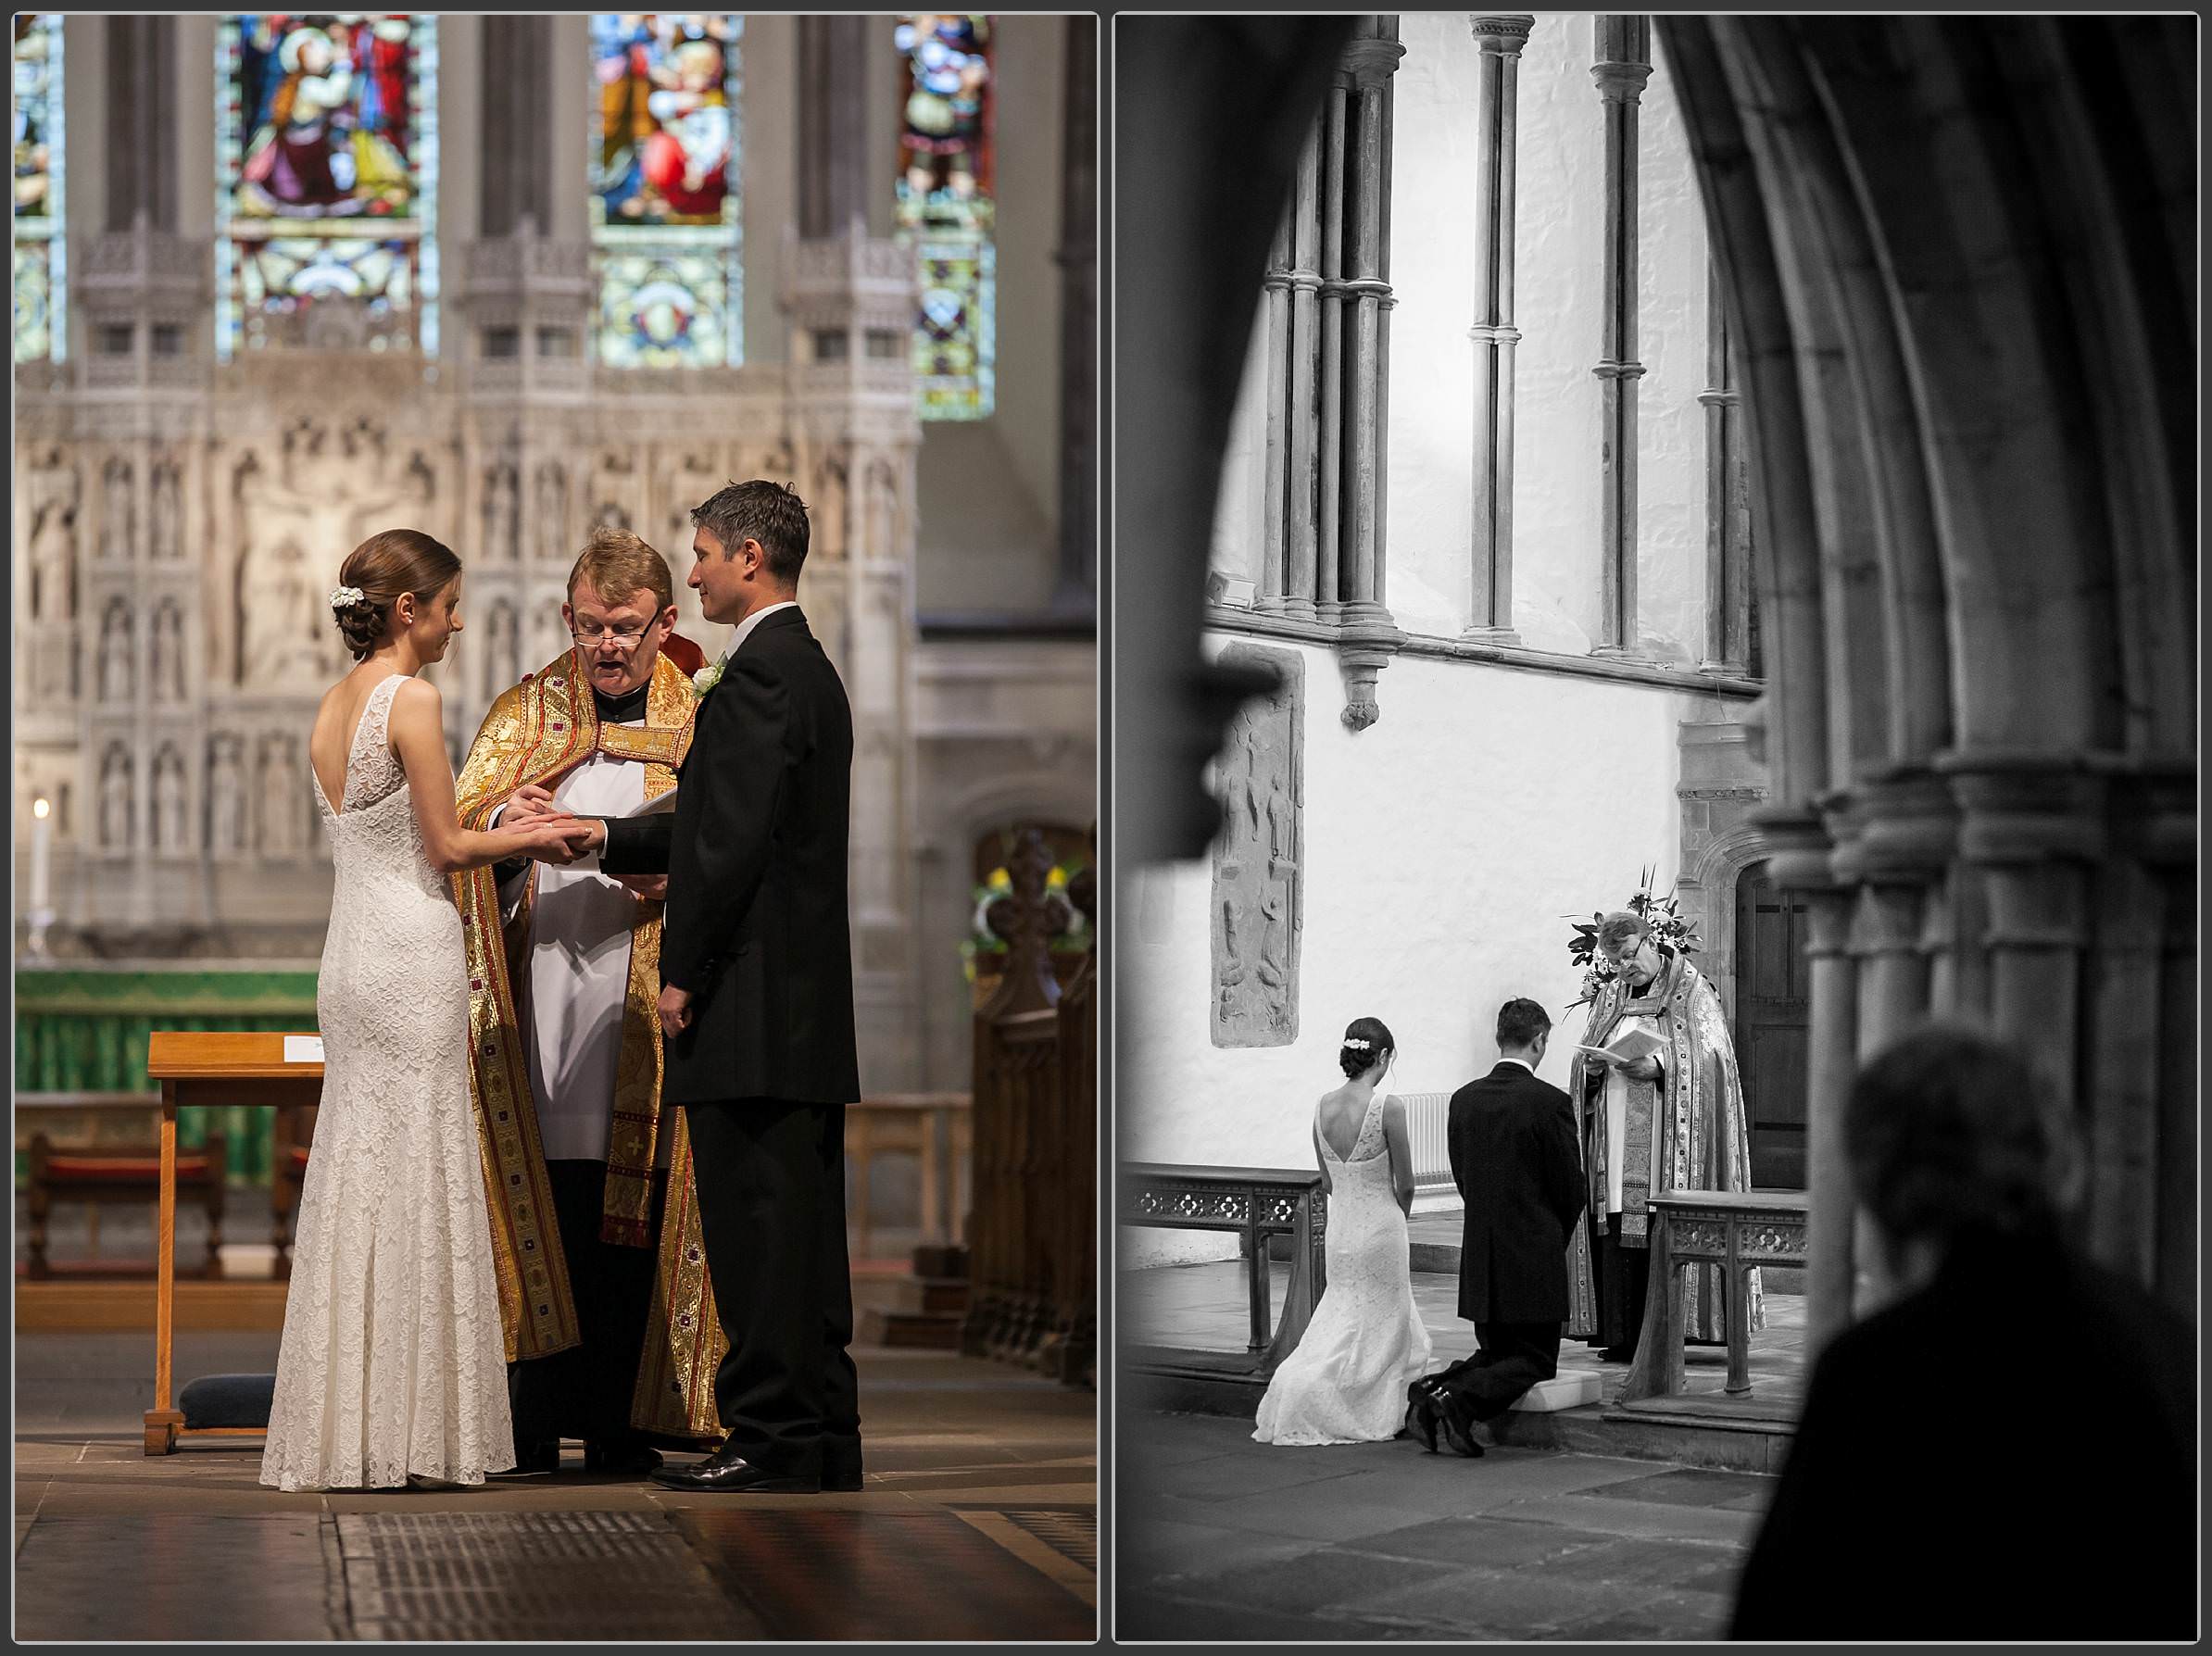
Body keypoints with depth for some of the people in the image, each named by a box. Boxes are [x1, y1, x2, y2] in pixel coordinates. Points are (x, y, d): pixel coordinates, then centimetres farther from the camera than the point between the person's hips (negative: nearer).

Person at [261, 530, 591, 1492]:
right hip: (413, 954, -8)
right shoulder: (411, 701, -12)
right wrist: (528, 838, 5)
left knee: (356, 1178, 8)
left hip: (351, 957, 8)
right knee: (418, 1183, -3)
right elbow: (446, 848, -11)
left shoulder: (333, 706, 13)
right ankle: (409, 1433, -1)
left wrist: (499, 832, 20)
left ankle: (345, 1432, 10)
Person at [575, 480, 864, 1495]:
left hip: (753, 998, -10)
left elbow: (735, 840, -19)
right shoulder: (809, 669, 18)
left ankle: (772, 1437, -5)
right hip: (808, 998, 10)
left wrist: (682, 975, -14)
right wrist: (603, 840, 26)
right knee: (801, 1223, 11)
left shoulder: (759, 672, -13)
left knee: (754, 1222, -7)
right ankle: (822, 1434, 15)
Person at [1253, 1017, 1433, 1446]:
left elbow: (1327, 1181, 8)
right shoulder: (1388, 1107, -17)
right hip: (1381, 1229, -5)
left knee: (1342, 1319, 19)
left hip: (1339, 1229, 5)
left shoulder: (1324, 1105, -1)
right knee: (1380, 1325, 9)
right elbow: (1405, 1185, -9)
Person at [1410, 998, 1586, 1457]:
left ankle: (1431, 1389, -5)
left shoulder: (1463, 1100, 2)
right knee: (1535, 1362, 6)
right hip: (1534, 1259, -6)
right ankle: (1457, 1401, -18)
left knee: (1496, 1355, 21)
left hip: (1479, 1260, 6)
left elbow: (1463, 1179, 9)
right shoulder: (1550, 1102, -14)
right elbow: (1571, 1189, -7)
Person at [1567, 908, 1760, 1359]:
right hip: (1615, 1143, 5)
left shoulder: (1693, 991, 3)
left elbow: (1712, 1057, -7)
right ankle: (1621, 1335, -1)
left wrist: (1660, 1066, -20)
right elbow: (1582, 1062, 18)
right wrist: (1592, 1067, -6)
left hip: (1666, 1136, -5)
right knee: (1615, 1233, -2)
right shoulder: (1609, 998, 19)